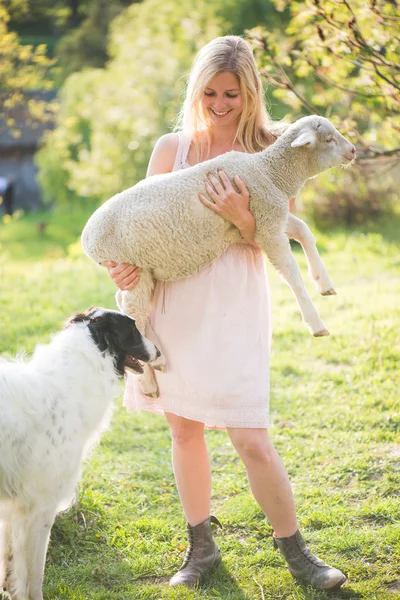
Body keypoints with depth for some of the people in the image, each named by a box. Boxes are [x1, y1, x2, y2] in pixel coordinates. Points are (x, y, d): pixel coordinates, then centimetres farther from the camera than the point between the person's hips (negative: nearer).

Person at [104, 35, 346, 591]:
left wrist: (240, 215, -20)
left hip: (234, 307, -3)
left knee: (251, 438, -6)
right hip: (174, 304, 3)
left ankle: (295, 550, 13)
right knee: (185, 429, 10)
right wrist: (129, 263, -9)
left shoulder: (268, 152, -1)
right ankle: (201, 546, 27)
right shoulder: (171, 147, 5)